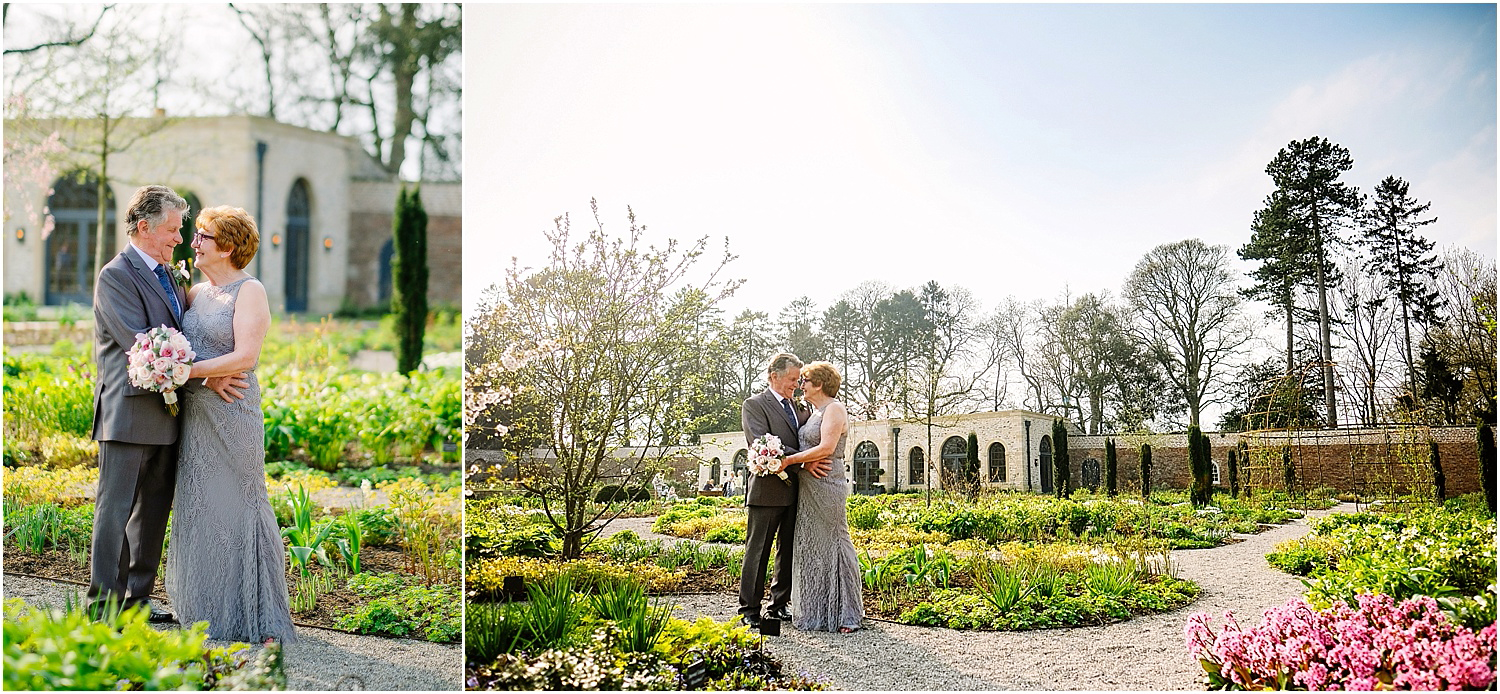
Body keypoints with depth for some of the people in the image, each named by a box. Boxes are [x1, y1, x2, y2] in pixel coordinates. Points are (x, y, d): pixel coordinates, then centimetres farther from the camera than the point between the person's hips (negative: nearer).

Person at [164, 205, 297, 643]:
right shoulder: (197, 293, 15)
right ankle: (209, 610, 19)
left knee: (236, 506, -3)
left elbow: (246, 356, -16)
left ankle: (256, 619, 6)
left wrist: (189, 371, -22)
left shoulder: (250, 291, -7)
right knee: (199, 507, 9)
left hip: (231, 414, -7)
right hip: (195, 416, 7)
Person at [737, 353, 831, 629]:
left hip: (795, 491, 7)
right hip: (767, 491, -7)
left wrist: (815, 462, -4)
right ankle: (749, 611, 3)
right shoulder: (754, 405, -4)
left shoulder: (800, 407, 17)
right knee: (757, 552, -2)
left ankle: (779, 605, 21)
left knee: (789, 552, 11)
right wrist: (802, 462, -20)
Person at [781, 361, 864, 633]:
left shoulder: (834, 409, -11)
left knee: (832, 544, -4)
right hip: (808, 488, 9)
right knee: (811, 547, 11)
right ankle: (815, 611, 19)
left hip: (826, 488, -9)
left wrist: (789, 460, -22)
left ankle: (846, 613, 4)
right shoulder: (815, 411, 18)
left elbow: (826, 448, -22)